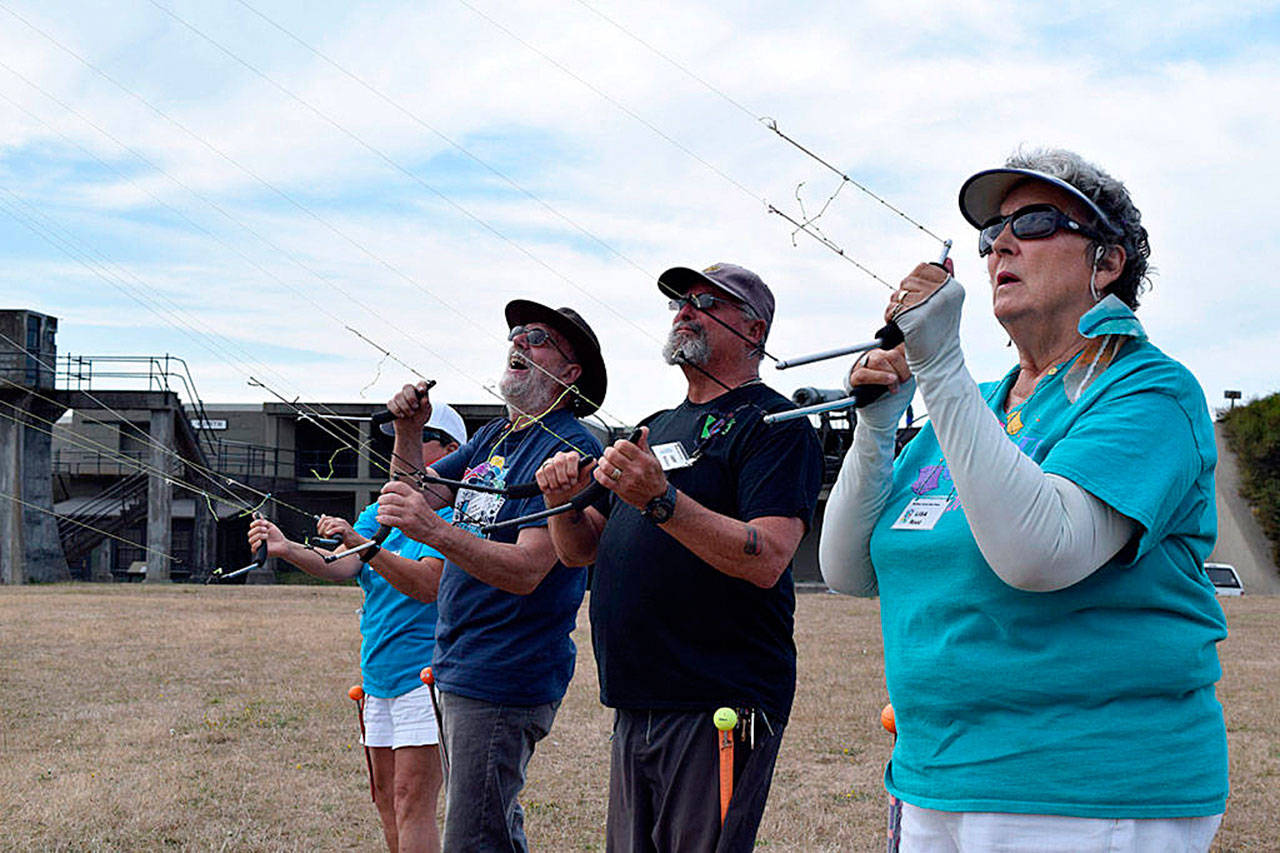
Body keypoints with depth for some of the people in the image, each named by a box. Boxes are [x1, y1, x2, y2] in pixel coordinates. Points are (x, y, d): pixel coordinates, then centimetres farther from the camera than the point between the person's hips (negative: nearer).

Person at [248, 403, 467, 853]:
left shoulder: (454, 514, -8)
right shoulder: (377, 512, 14)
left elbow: (427, 584, -22)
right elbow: (340, 566, -3)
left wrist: (362, 544, -32)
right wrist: (287, 548, -21)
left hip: (425, 675, -8)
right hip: (379, 676, 8)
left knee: (411, 803, -11)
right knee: (385, 797, 13)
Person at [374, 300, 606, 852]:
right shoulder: (494, 436, 13)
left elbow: (526, 570, -24)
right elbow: (421, 493, 18)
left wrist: (436, 532, -37)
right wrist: (407, 433, 1)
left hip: (504, 678, -9)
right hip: (458, 669, 9)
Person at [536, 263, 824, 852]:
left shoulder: (774, 424, -4)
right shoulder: (656, 428, 21)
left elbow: (767, 560, -19)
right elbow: (579, 551, 22)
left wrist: (660, 499, -28)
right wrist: (563, 501, 0)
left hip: (719, 709, -8)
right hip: (635, 705, 8)